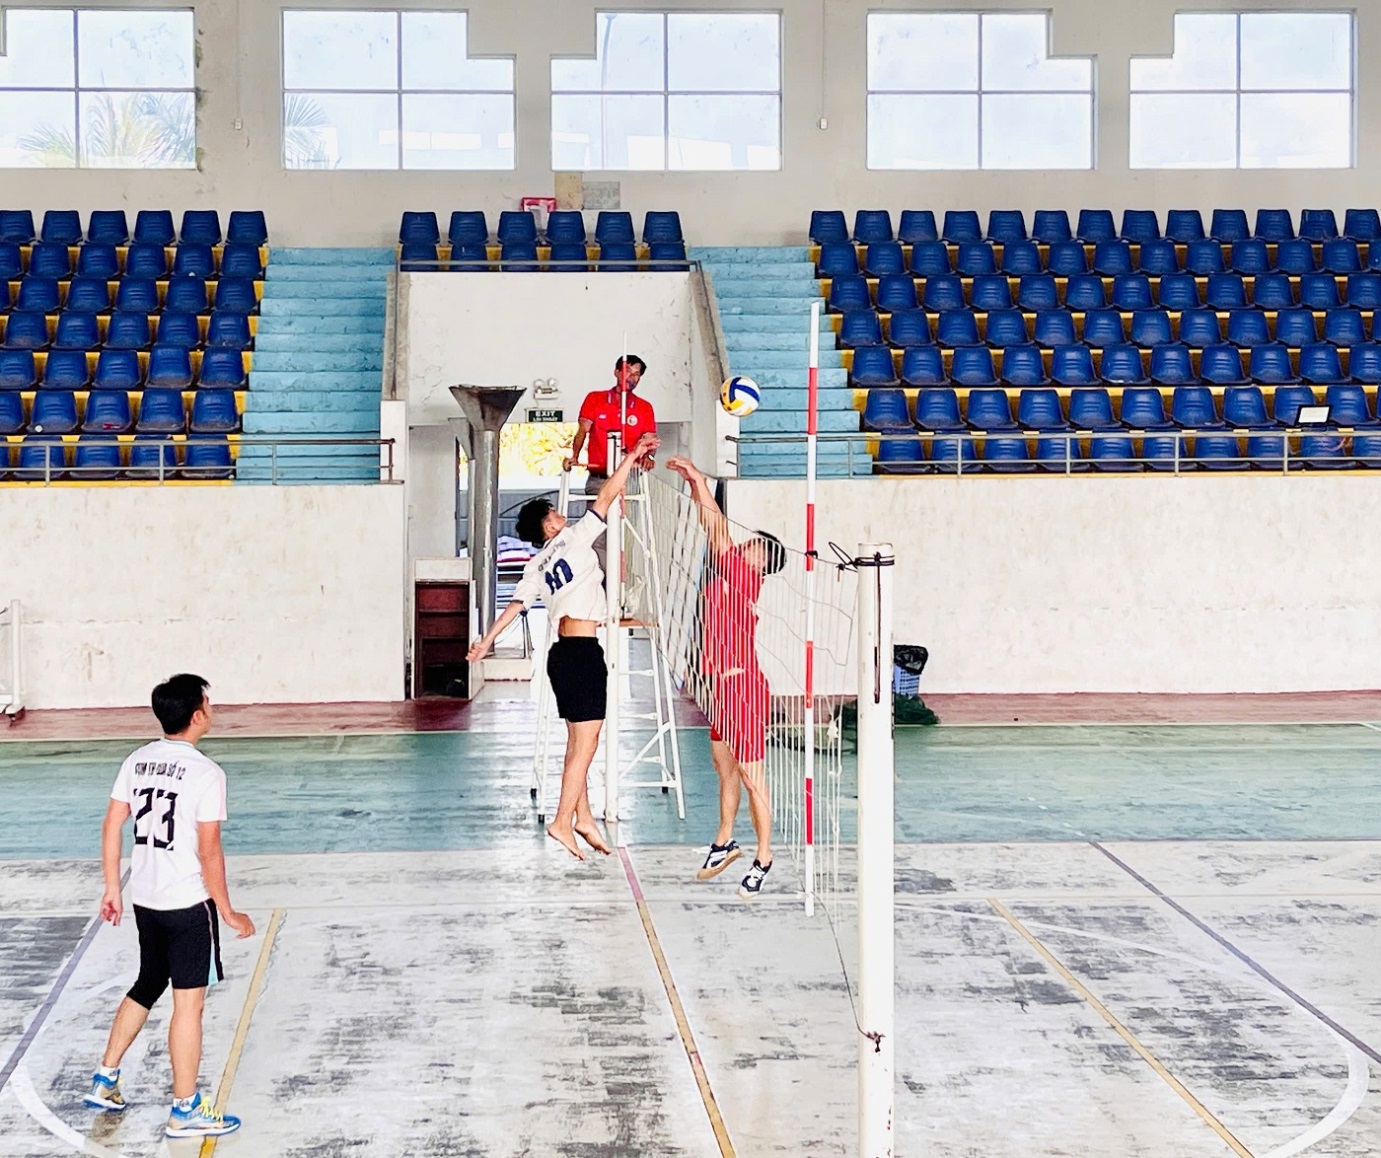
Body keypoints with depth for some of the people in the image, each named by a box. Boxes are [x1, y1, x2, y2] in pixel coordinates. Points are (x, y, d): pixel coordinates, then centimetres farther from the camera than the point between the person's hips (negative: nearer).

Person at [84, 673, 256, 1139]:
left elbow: (111, 826, 6)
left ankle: (105, 1081, 30)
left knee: (147, 986, 24)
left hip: (144, 901, 7)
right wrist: (227, 913, -7)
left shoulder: (137, 761, 3)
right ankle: (185, 1110, 9)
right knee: (189, 1002, 2)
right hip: (189, 906, -7)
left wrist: (112, 888, 16)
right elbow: (209, 852, -16)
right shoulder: (206, 772, -16)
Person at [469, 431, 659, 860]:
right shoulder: (573, 539, -5)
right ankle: (562, 822, -7)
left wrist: (487, 640, 10)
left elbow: (516, 604, 6)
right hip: (583, 652, -8)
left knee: (578, 742, 14)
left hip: (563, 652, 8)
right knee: (585, 744, -6)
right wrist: (633, 456, 3)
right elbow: (606, 497, -4)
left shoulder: (537, 566, 13)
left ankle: (583, 818, 18)